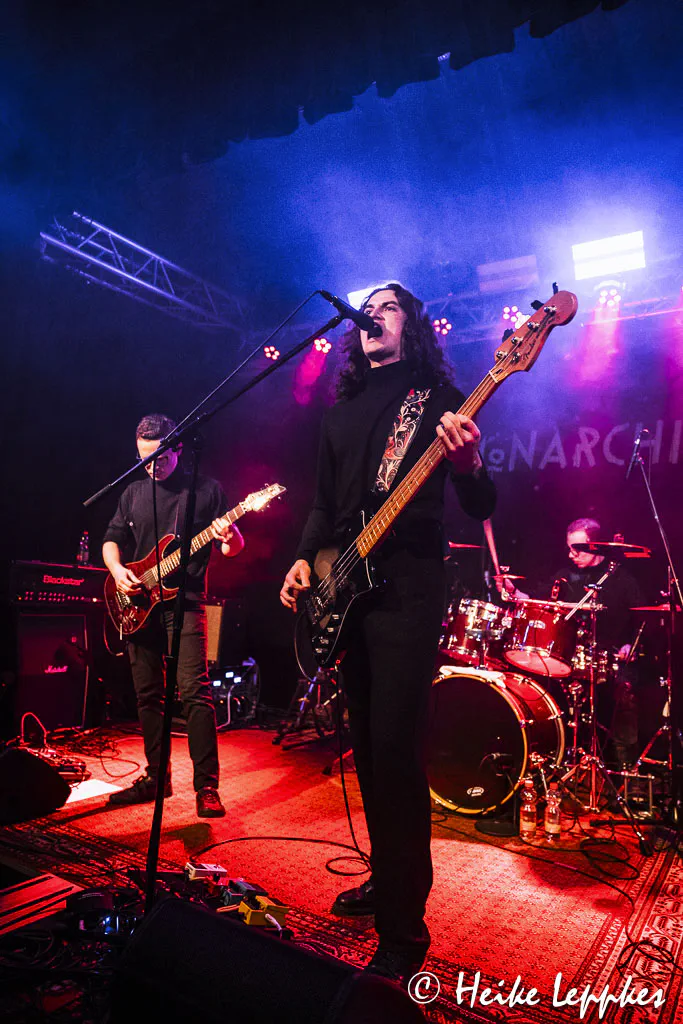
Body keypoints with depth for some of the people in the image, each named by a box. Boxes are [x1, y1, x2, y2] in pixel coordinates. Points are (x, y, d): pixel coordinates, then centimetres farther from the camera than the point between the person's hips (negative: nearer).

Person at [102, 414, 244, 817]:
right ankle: (156, 777, 23)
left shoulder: (207, 489, 0)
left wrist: (230, 539, -23)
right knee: (148, 695, 10)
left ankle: (207, 785, -5)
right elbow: (112, 539, 19)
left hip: (184, 602, -5)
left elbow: (234, 548, 1)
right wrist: (117, 569, -2)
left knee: (195, 690, -13)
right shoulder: (134, 492, 14)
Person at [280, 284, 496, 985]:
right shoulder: (340, 414, 19)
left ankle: (403, 933, 5)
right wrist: (306, 558, 3)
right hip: (345, 588, 6)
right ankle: (387, 877, 32)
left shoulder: (439, 396, 3)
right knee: (367, 747, 13)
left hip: (408, 589, -6)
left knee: (394, 751, -9)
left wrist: (467, 464, -26)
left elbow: (481, 508, -4)